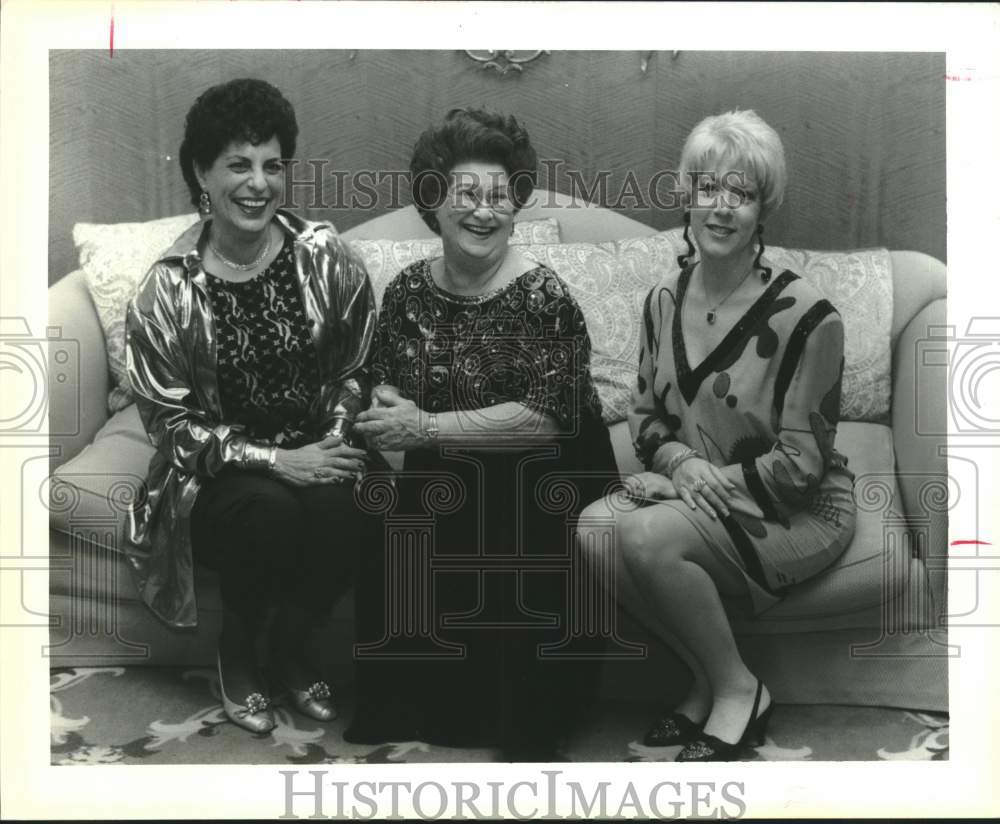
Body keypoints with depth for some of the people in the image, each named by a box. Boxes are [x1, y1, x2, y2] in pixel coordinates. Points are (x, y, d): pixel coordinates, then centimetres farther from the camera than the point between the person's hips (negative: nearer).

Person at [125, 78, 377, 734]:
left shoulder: (325, 258, -4)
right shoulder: (168, 291, -10)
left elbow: (355, 371, 5)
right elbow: (172, 425, -8)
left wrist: (333, 443, -13)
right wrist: (277, 460, -19)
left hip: (314, 453, 2)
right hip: (218, 476, -2)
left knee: (339, 511, -30)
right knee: (270, 508, -33)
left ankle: (292, 650, 2)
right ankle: (237, 655, -1)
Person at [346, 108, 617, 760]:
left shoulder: (544, 298, -14)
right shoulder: (408, 290, 3)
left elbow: (543, 418, -20)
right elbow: (385, 384, 14)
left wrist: (425, 427, -22)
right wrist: (384, 406, -11)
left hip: (545, 481, -4)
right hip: (447, 480, 5)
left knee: (514, 577, -28)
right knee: (385, 562, -18)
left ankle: (527, 737, -3)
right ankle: (395, 716, 8)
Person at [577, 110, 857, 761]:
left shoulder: (806, 316, -17)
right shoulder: (664, 300, 2)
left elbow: (802, 463, -15)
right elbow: (646, 414, 8)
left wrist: (706, 481, -18)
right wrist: (680, 462, -13)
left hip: (798, 512, -6)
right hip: (696, 492, 6)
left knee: (646, 535, -29)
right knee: (593, 525, -21)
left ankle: (738, 690, -4)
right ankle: (707, 681, -2)